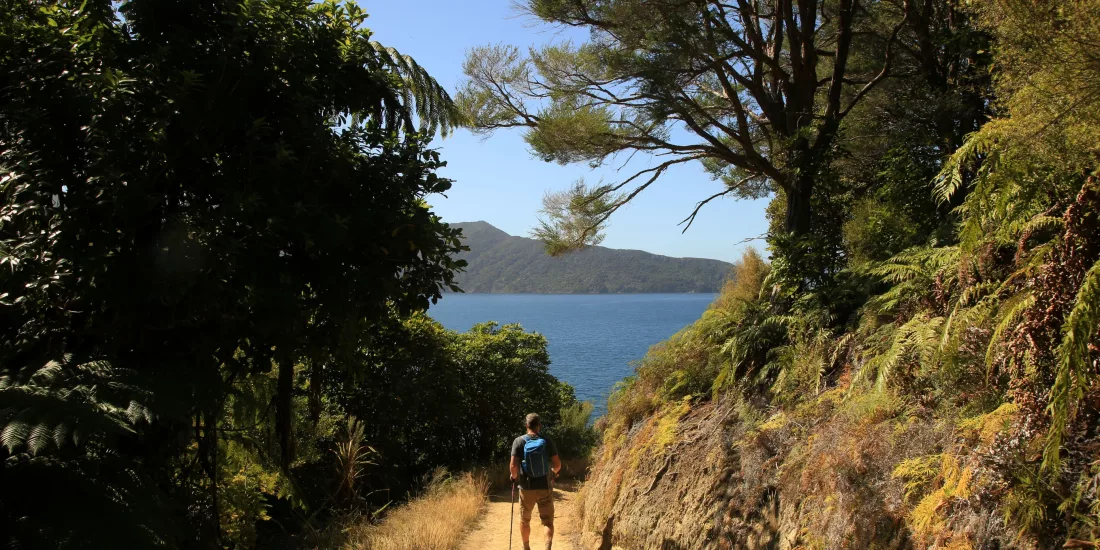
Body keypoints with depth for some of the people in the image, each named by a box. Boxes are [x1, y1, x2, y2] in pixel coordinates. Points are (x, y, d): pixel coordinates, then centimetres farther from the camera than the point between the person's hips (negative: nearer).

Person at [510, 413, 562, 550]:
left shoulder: (519, 441, -7)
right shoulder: (547, 441, -4)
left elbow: (513, 466, -14)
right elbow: (557, 464, -5)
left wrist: (514, 476, 6)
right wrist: (553, 472, 17)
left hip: (527, 488, 0)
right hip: (545, 487, 0)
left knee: (524, 520, 20)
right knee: (548, 521, 7)